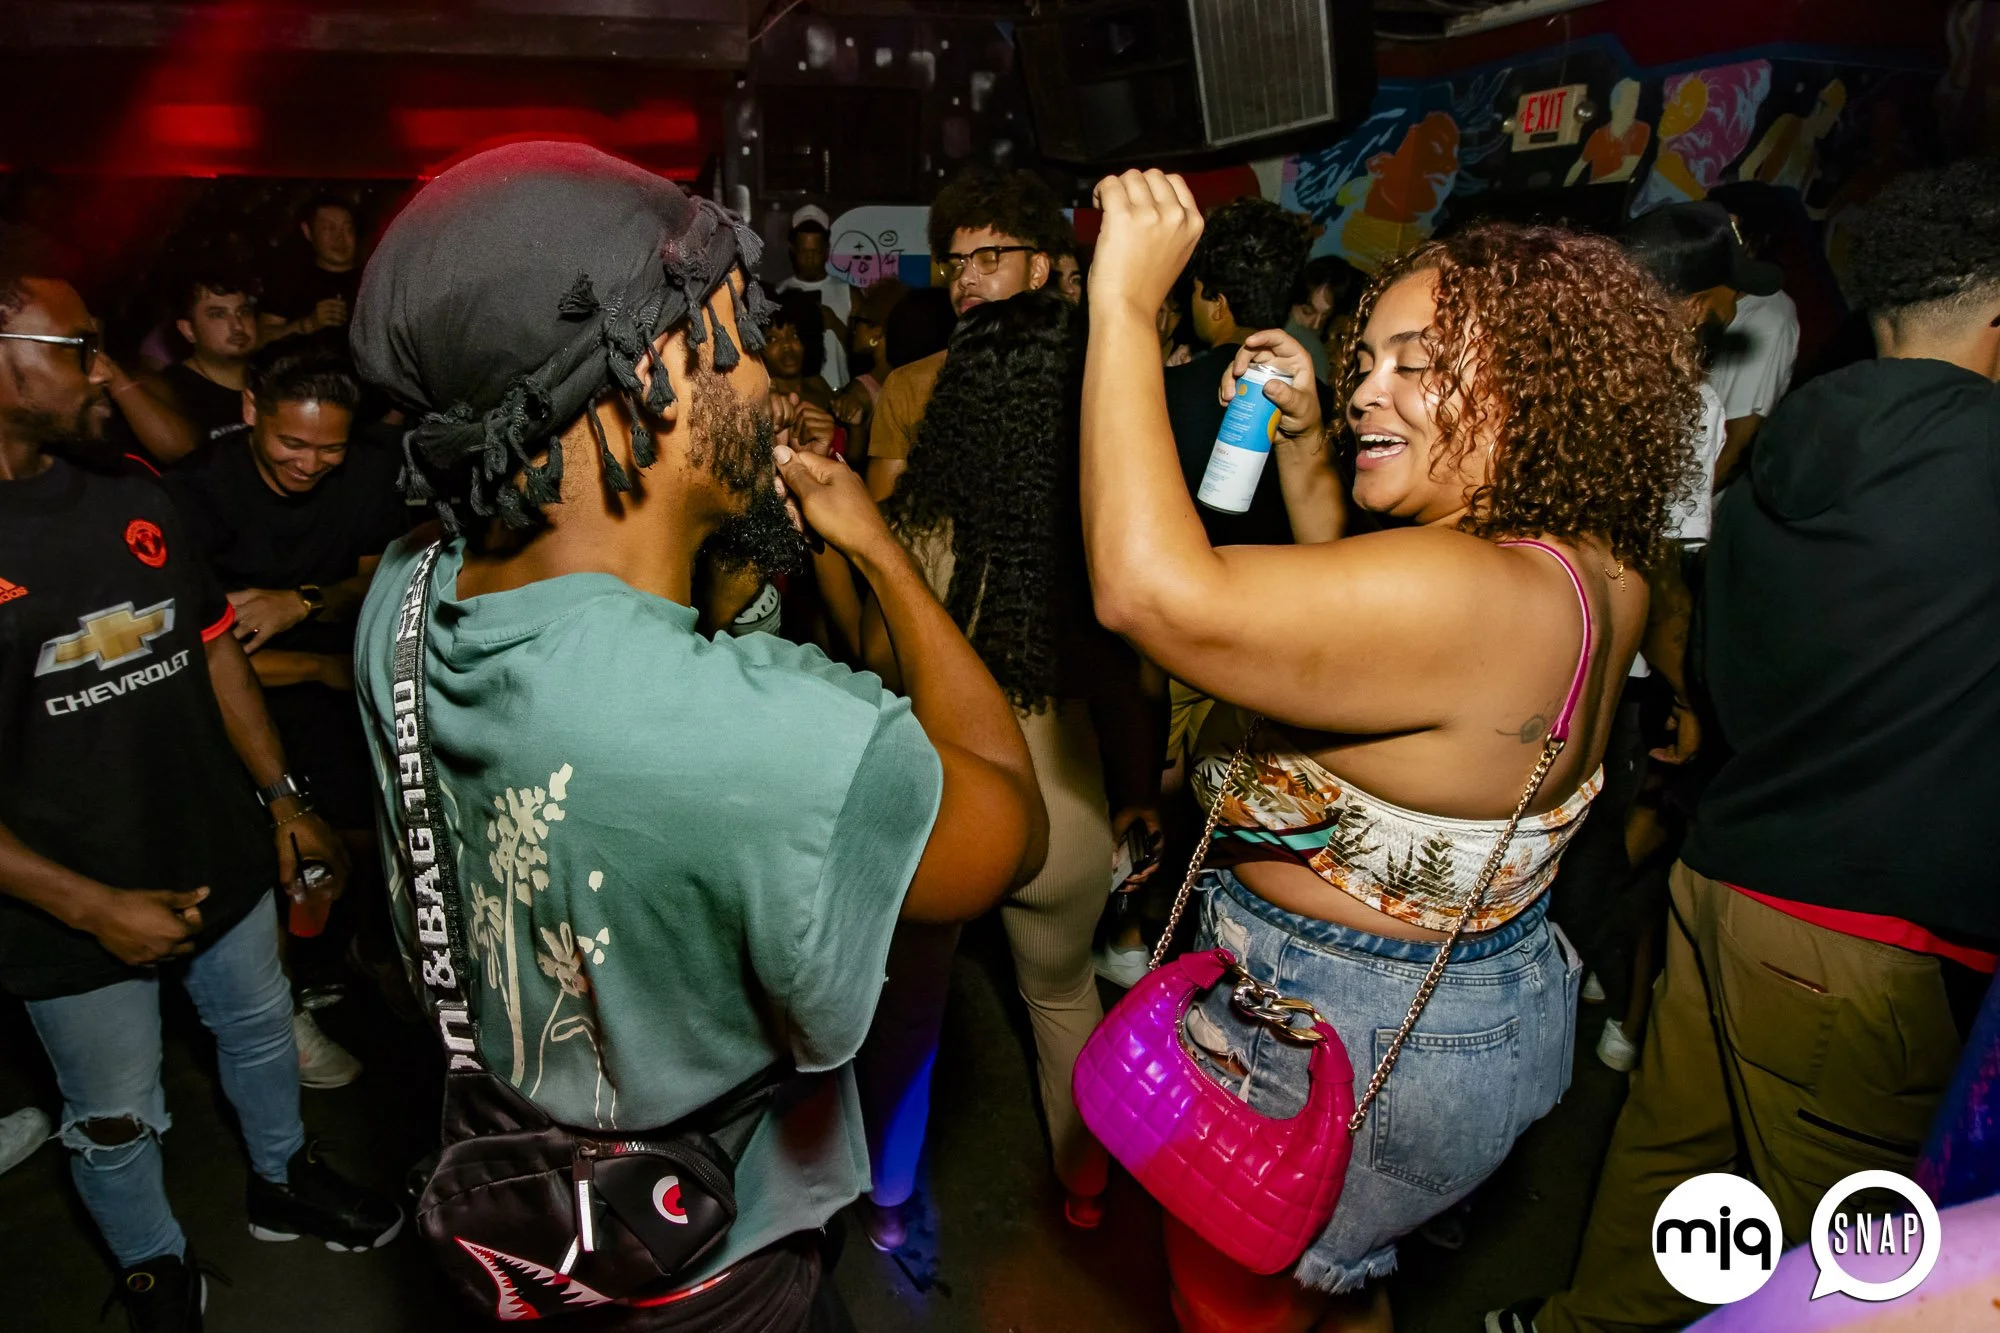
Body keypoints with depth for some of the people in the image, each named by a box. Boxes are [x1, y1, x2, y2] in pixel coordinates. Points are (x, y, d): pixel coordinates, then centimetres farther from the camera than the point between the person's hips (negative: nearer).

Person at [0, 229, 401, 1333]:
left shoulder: (132, 502, 0)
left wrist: (282, 797, 5)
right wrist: (92, 907, -20)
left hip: (224, 858, 5)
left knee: (259, 1030, 25)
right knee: (115, 1120, 16)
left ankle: (284, 1182, 50)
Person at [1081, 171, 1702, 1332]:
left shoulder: (1473, 594, -34)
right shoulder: (1587, 567, -2)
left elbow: (1153, 590, -43)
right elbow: (1354, 609, 15)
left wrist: (1125, 306, -34)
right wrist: (1301, 444, 5)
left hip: (1335, 1050, -9)